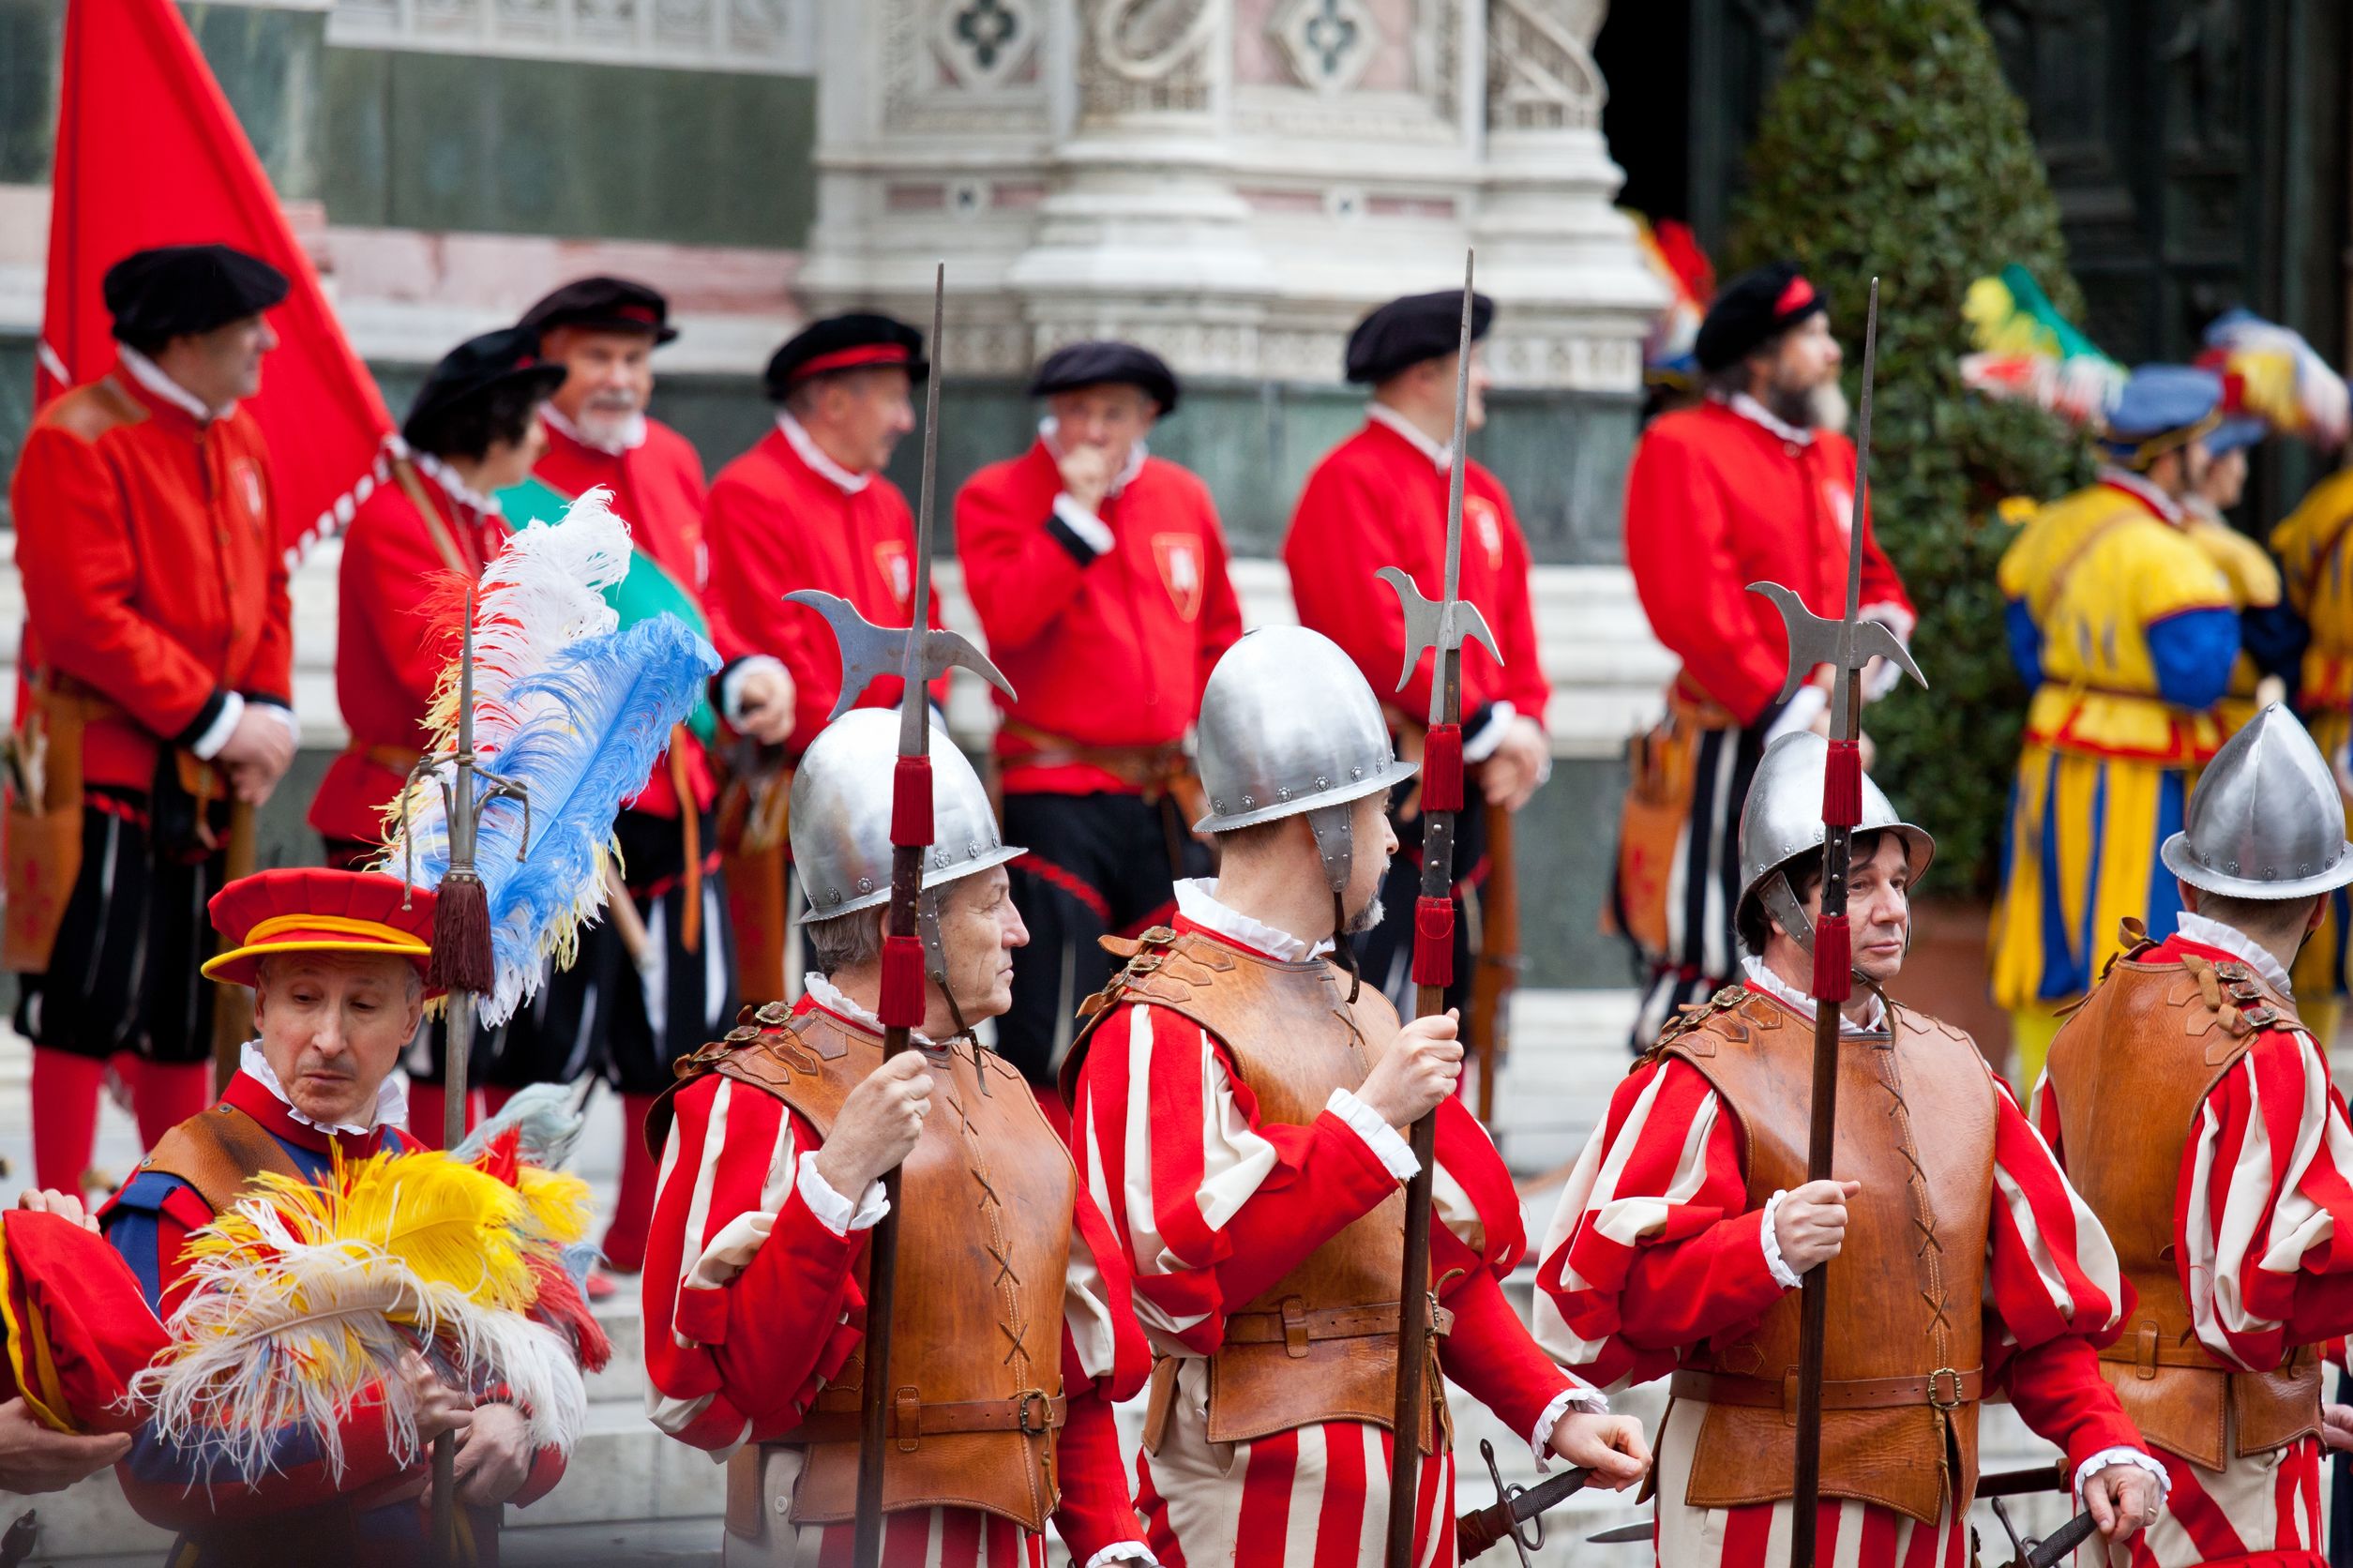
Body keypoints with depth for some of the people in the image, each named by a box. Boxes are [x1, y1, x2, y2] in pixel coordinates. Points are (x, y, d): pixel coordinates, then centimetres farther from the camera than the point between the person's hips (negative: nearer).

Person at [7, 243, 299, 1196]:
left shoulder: (237, 441, 12)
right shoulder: (78, 439, -14)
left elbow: (266, 592, 17)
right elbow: (85, 616, -19)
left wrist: (267, 713, 0)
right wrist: (213, 719, -18)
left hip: (202, 777, 8)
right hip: (102, 767, -8)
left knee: (185, 1011, 13)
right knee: (87, 1001, -6)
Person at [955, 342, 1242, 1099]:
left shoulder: (1183, 496, 11)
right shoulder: (997, 496, -3)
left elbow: (1220, 631, 22)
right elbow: (1006, 613, -20)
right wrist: (1076, 513, -19)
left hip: (1170, 798, 5)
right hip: (1056, 796, -5)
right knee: (1048, 1034, -7)